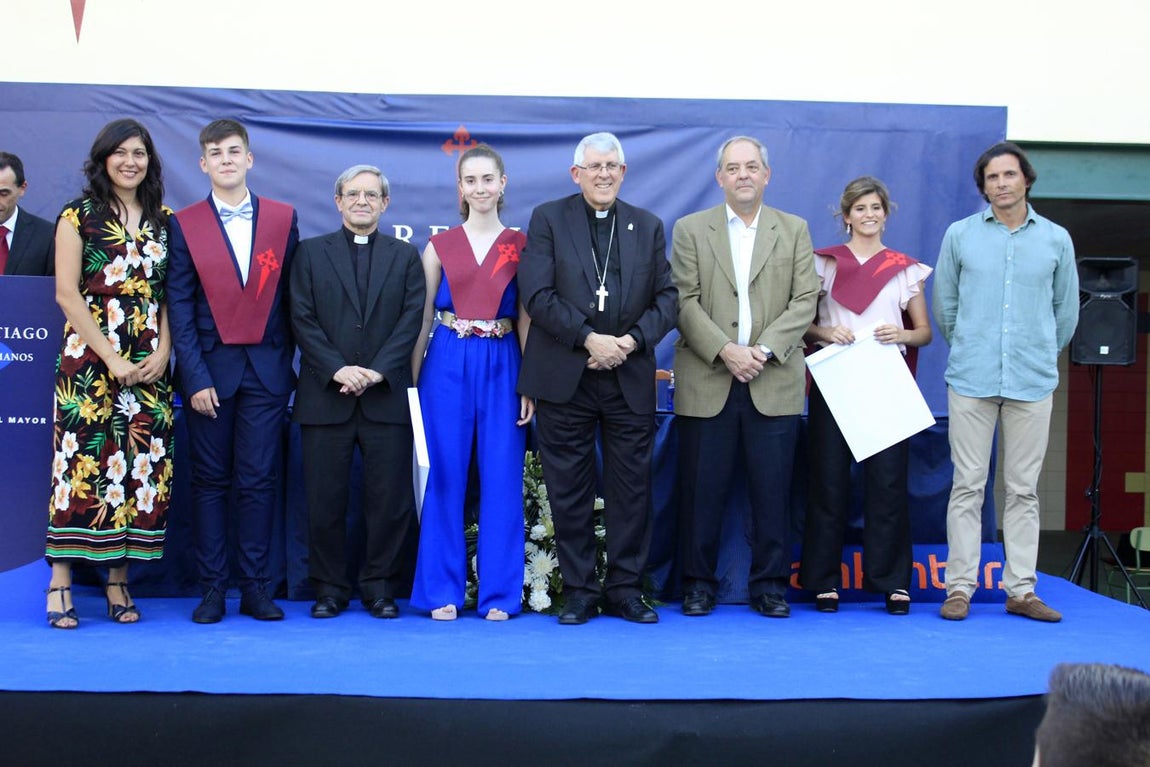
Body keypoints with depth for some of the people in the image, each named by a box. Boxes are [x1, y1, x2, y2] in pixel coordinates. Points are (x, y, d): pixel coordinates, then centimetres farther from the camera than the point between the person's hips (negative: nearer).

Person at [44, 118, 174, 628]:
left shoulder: (163, 221, 13)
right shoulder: (79, 216, 2)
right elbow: (66, 293, -5)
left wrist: (163, 352, -4)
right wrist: (111, 357, -11)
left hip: (150, 365, 4)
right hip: (89, 358, -4)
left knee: (141, 466, 1)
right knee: (82, 462, -7)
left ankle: (118, 581, 9)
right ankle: (60, 585, -2)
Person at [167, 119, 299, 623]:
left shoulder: (283, 218, 7)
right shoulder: (184, 225, 4)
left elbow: (292, 295, 7)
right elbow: (180, 307, 0)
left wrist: (286, 361, 1)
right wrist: (195, 377, -8)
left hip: (266, 369, 0)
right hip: (209, 368, 0)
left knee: (259, 480, 1)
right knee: (210, 481, 4)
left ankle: (254, 587, 9)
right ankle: (212, 589, 10)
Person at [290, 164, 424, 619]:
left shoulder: (406, 256, 12)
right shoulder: (311, 253, 11)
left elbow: (412, 318, 2)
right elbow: (302, 319, 2)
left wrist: (377, 371, -11)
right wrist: (337, 368, -12)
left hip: (387, 396, 0)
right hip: (325, 395, 0)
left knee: (390, 497, 1)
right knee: (324, 499, 3)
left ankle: (380, 586, 13)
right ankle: (329, 588, 14)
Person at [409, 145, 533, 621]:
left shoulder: (521, 245, 6)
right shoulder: (439, 246, 7)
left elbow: (527, 318, 4)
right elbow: (422, 318, 7)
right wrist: (409, 380, 1)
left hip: (502, 367, 0)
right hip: (448, 365, 0)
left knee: (502, 478, 2)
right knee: (446, 476, 3)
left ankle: (499, 592, 12)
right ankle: (442, 590, 12)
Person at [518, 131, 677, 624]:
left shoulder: (649, 227, 13)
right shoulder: (547, 219, 5)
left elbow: (667, 297, 7)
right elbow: (537, 294, -6)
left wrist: (632, 340, -10)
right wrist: (589, 339, -15)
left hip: (631, 378, 2)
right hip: (565, 377, -2)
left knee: (632, 487, 5)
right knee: (569, 490, 3)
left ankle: (625, 589, 16)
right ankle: (579, 591, 13)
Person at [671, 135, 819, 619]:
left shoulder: (794, 230, 12)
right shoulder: (690, 230, 8)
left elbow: (805, 300, 3)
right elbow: (684, 302, -1)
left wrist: (764, 349, -10)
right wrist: (725, 351, -13)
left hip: (774, 384, 1)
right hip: (707, 383, -1)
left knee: (773, 491, 2)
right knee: (702, 490, 3)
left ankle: (770, 584, 13)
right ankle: (698, 583, 14)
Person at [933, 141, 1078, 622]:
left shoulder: (1056, 239, 7)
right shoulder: (960, 235, 5)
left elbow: (1066, 309, 16)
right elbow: (943, 303, 12)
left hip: (1032, 383, 1)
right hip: (971, 380, -1)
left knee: (1023, 489, 5)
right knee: (967, 486, 0)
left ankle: (1021, 590, 11)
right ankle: (960, 587, 6)